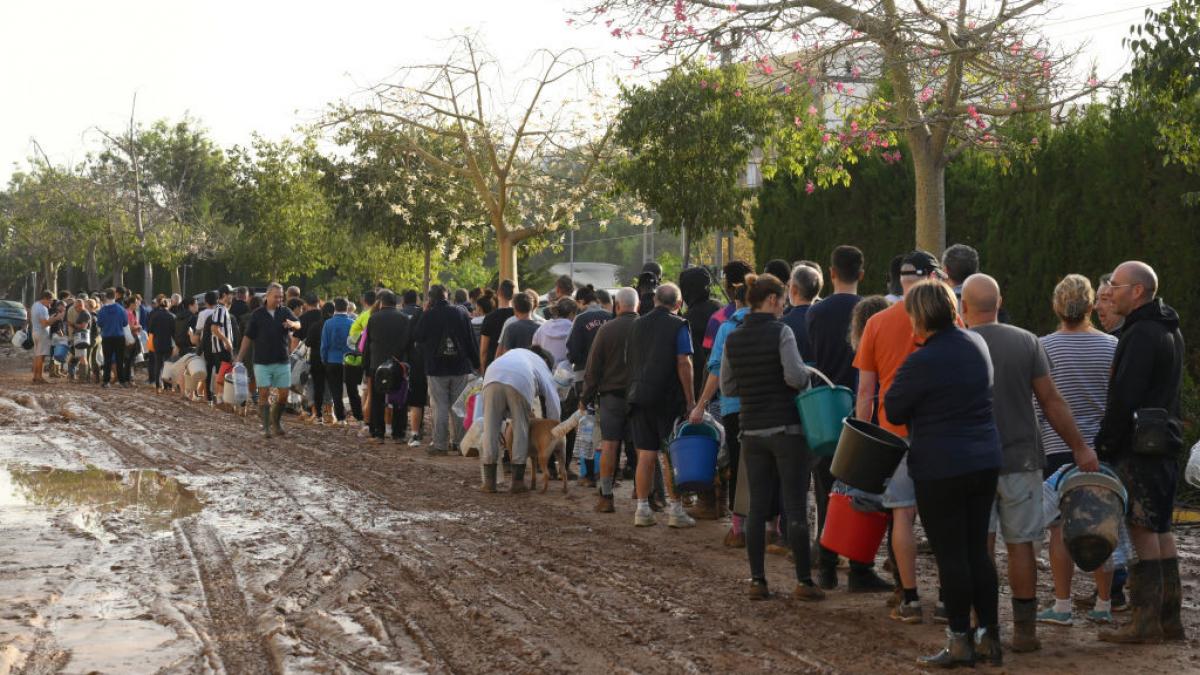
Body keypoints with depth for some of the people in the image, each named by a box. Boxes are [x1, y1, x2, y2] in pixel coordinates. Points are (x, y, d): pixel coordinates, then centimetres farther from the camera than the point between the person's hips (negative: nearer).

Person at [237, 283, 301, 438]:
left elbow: (298, 324, -12)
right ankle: (266, 426, 4)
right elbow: (248, 337, 5)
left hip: (282, 361, 2)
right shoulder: (258, 314, 2)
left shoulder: (285, 312, 5)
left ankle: (276, 422, 23)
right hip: (262, 361, -2)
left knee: (283, 395, 2)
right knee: (264, 394, -4)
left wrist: (292, 324, -36)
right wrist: (240, 357, 0)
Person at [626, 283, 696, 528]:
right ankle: (674, 509, 2)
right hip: (669, 398, -5)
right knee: (672, 455, 0)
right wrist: (690, 400, -9)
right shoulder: (678, 326, -6)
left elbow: (629, 360, 16)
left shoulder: (637, 325, 11)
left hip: (640, 396, 5)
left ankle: (642, 508, 8)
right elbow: (683, 363, -12)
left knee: (645, 455, 7)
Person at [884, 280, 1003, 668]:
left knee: (950, 555, 0)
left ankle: (960, 642, 5)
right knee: (978, 550, 13)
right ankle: (990, 636, 16)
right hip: (985, 462, 7)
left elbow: (893, 412, -6)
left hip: (940, 470, -7)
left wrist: (898, 378, 7)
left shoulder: (921, 363, -17)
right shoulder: (977, 344, 5)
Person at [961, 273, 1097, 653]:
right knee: (1020, 545, 7)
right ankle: (1024, 630, 11)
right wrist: (1079, 448, 5)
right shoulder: (1026, 342, -2)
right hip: (1020, 460, 1)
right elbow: (1051, 400, -2)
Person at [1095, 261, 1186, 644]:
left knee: (1142, 530, -7)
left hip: (1138, 446, -10)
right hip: (1165, 444, 10)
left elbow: (1124, 396, -21)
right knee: (1161, 528, 12)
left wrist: (1103, 445, -14)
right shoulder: (1170, 331, 17)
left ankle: (1146, 622, -6)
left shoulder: (1141, 334, -15)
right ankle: (1170, 620, 16)